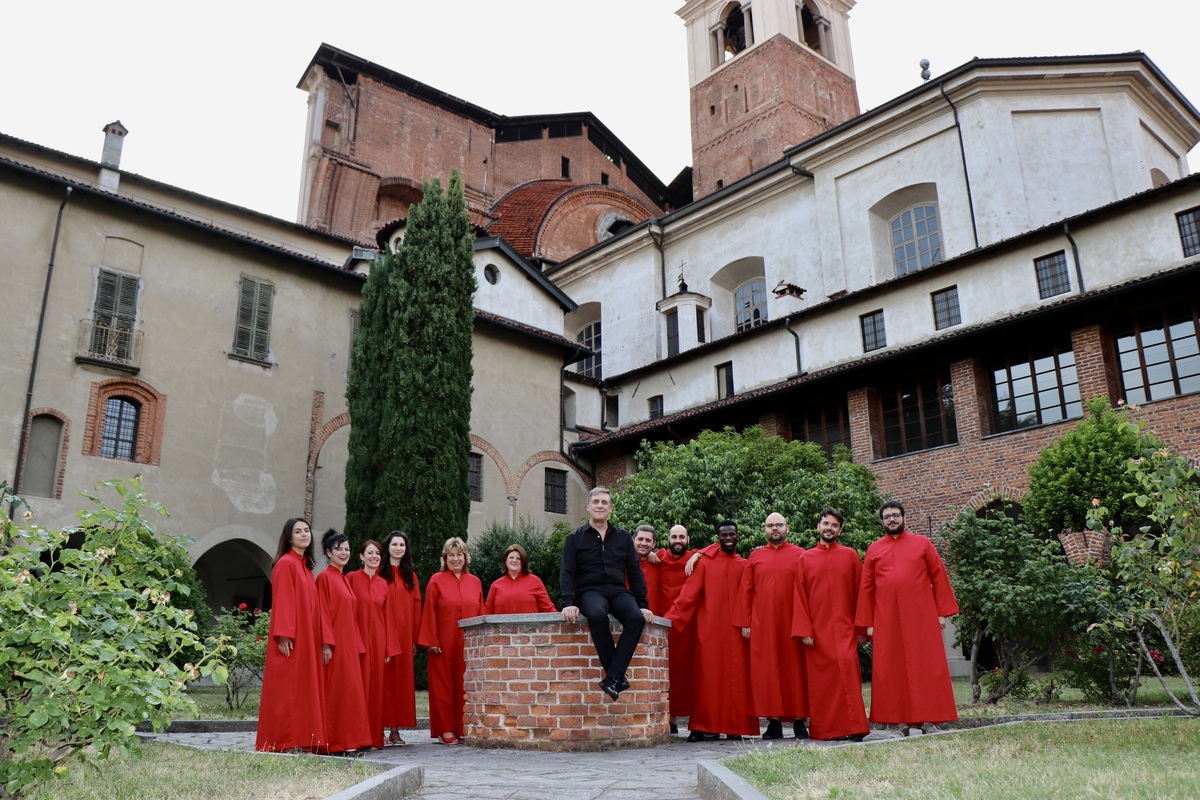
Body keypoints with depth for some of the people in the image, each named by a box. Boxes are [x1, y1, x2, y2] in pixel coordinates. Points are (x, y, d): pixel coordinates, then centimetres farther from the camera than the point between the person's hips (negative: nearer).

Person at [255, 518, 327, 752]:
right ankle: (285, 743, -3)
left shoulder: (305, 566, 17)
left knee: (304, 690, 8)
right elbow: (282, 601, -14)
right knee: (287, 691, -6)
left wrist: (319, 640, 14)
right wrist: (283, 635, -21)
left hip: (307, 639, 9)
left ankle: (303, 742, 11)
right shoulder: (285, 563, -7)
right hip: (290, 640, -9)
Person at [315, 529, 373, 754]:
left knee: (350, 691, 9)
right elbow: (323, 613, -14)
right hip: (334, 643, -9)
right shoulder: (324, 577, -7)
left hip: (349, 643, 9)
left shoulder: (344, 579, 17)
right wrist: (326, 643, -20)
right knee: (336, 691, -6)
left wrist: (357, 645, 15)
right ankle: (335, 741, -1)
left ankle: (349, 739, 14)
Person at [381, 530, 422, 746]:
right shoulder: (379, 574, 3)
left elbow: (416, 607, 12)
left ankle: (395, 730, 8)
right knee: (383, 678, -5)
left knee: (402, 679, 3)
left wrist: (415, 638, 5)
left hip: (404, 636, 4)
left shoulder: (411, 576, 15)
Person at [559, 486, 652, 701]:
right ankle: (618, 677, -29)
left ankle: (612, 678, -30)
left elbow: (635, 572, 14)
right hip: (589, 591, -2)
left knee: (637, 618, -30)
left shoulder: (623, 537, 16)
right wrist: (569, 603, -13)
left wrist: (642, 604, 3)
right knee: (597, 615, -38)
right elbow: (566, 573, 2)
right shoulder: (575, 538, 10)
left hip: (618, 591, 3)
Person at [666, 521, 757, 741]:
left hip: (736, 630, 2)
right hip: (710, 630, -2)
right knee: (708, 677, -2)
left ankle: (735, 727, 10)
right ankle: (703, 727, 4)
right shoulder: (705, 563, 6)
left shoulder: (745, 565, 12)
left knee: (737, 677, 1)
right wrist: (669, 619, -7)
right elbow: (689, 594, 1)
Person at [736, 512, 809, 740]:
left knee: (795, 669, 2)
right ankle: (774, 722, 8)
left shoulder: (799, 555, 5)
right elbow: (746, 591, 8)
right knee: (767, 671, 1)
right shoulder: (755, 556, 10)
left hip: (791, 624, -1)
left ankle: (799, 721, 11)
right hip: (762, 625, 2)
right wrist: (745, 623, 2)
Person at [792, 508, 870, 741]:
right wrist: (803, 630, -4)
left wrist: (862, 628, 2)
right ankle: (823, 729, 8)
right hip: (816, 630, 1)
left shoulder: (850, 555, 9)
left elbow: (860, 593, 7)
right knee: (820, 678, 1)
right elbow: (800, 597, 5)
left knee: (847, 667, -15)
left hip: (844, 628, -1)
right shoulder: (805, 558, 9)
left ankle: (853, 727, -9)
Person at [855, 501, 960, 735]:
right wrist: (868, 623, 3)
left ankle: (928, 718, 6)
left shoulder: (922, 543, 8)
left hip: (921, 616, -1)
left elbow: (939, 577, 6)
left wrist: (942, 612, -1)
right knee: (892, 670, 0)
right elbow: (866, 588, 8)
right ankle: (902, 719, 7)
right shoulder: (873, 550, 9)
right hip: (886, 620, 1)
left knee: (926, 666, -1)